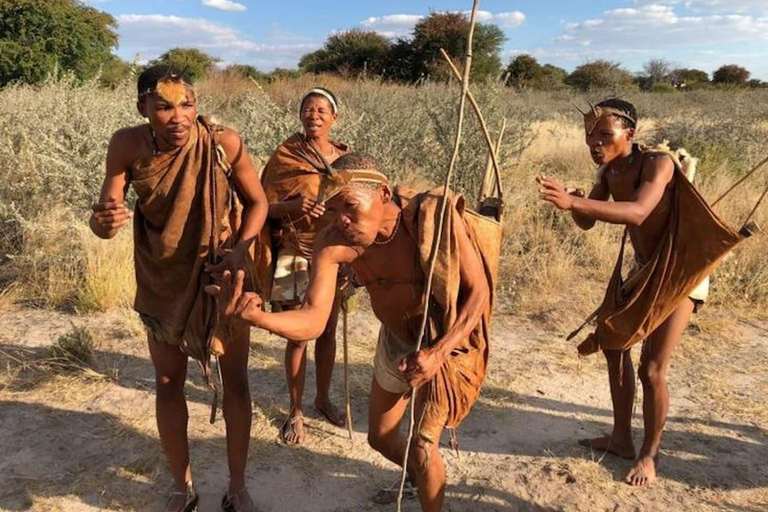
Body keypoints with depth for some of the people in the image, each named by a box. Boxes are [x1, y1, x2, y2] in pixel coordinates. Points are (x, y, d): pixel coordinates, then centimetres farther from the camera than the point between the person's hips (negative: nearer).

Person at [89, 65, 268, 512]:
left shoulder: (224, 142, -22)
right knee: (168, 383, 11)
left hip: (225, 272, -1)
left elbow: (257, 201, -9)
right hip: (164, 278, 2)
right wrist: (103, 221, -39)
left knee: (236, 380, 7)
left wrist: (241, 249, -25)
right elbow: (105, 213, -14)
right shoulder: (127, 146, -18)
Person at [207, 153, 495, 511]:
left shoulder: (434, 218, -32)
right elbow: (313, 320, -32)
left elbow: (479, 291, -23)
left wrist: (438, 352, -33)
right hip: (395, 341, 5)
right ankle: (418, 475, 53)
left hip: (446, 343, -4)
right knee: (380, 438, 19)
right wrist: (255, 316, -52)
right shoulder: (333, 243, -24)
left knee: (423, 448, -10)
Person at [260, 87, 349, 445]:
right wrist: (295, 206, -25)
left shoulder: (344, 157, 5)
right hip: (296, 255, -3)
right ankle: (295, 412, 20)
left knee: (327, 331, 13)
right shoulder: (285, 155, -6)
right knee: (299, 336, 3)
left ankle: (323, 397, 33)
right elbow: (265, 205, -5)